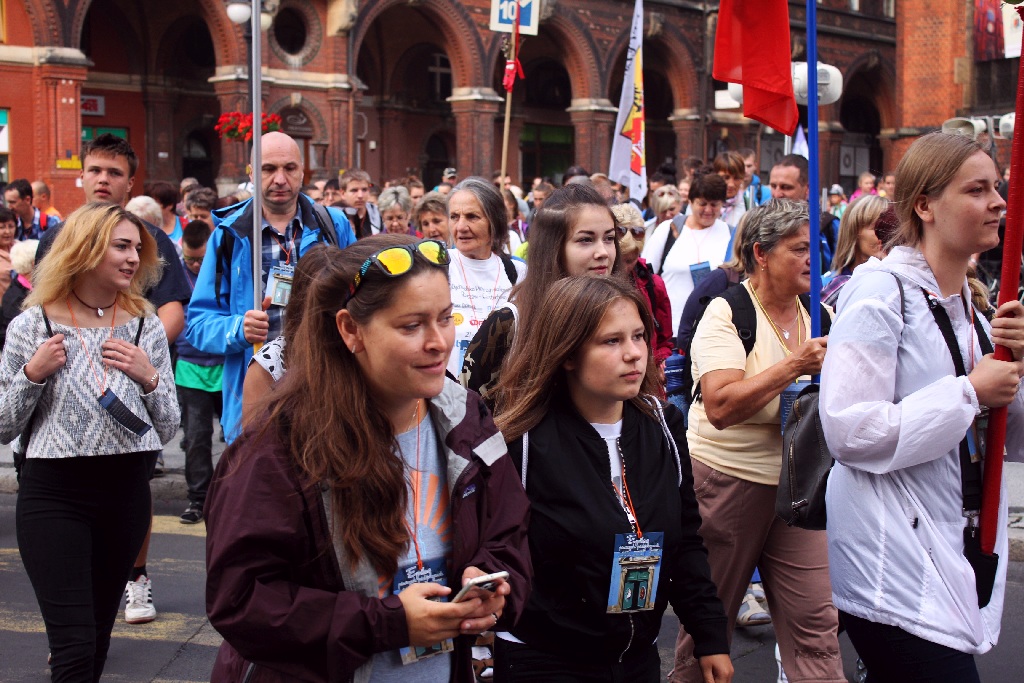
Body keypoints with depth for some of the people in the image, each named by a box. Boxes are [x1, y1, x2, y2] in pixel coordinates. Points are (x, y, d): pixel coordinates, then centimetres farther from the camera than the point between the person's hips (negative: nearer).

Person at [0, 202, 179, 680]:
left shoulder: (145, 326, 4)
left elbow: (168, 430, 6)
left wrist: (149, 379, -12)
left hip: (126, 493, 3)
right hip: (53, 495, -3)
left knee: (98, 640, 11)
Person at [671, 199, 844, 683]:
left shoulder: (821, 315, 7)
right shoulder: (727, 312, -10)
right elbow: (720, 406, -24)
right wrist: (794, 366, -24)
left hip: (798, 484, 4)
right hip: (727, 479, -4)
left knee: (816, 620, -1)